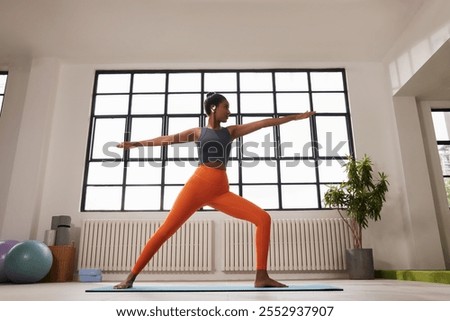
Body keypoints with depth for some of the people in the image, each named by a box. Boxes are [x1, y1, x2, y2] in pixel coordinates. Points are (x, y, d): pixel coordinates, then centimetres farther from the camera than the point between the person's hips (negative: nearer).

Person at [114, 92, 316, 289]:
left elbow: (264, 123, 16)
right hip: (197, 185, -3)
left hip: (221, 191, 3)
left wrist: (296, 117, 18)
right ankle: (131, 277, 5)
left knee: (263, 218, -11)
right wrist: (137, 143, 1)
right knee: (166, 230, -8)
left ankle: (261, 277, -9)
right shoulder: (198, 132, 12)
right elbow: (169, 139, 7)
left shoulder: (231, 131, 18)